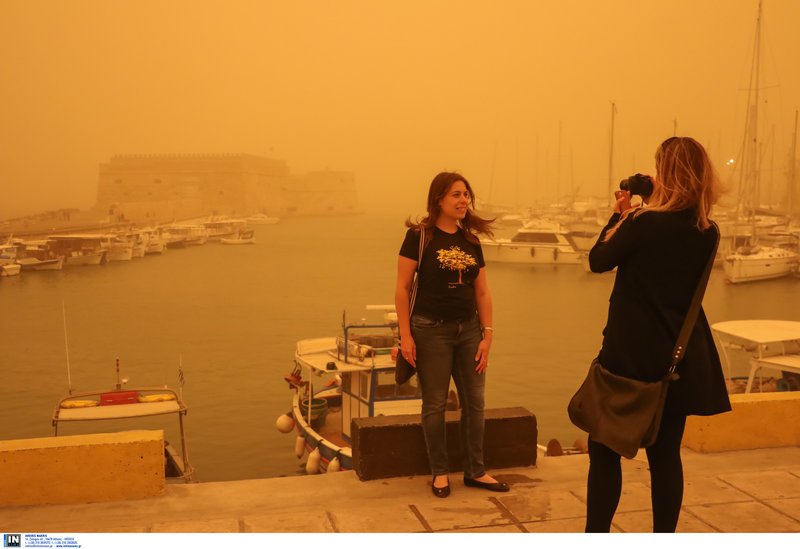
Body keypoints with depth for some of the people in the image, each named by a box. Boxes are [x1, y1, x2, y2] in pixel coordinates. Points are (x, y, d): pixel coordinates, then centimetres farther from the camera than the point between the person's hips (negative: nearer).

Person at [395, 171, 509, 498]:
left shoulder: (471, 241, 7)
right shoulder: (420, 236, -8)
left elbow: (482, 292, 9)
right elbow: (402, 287, -9)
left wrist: (487, 334, 3)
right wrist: (405, 334, -12)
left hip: (468, 330, 5)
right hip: (432, 330, -5)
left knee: (474, 402, 10)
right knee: (435, 404, 4)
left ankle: (475, 471, 23)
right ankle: (439, 472, 20)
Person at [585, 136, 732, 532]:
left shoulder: (642, 223, -16)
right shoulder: (708, 233, 2)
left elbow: (598, 260, -3)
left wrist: (619, 214, 8)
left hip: (630, 355, -5)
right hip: (680, 360, 5)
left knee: (604, 449, 6)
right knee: (666, 454, 13)